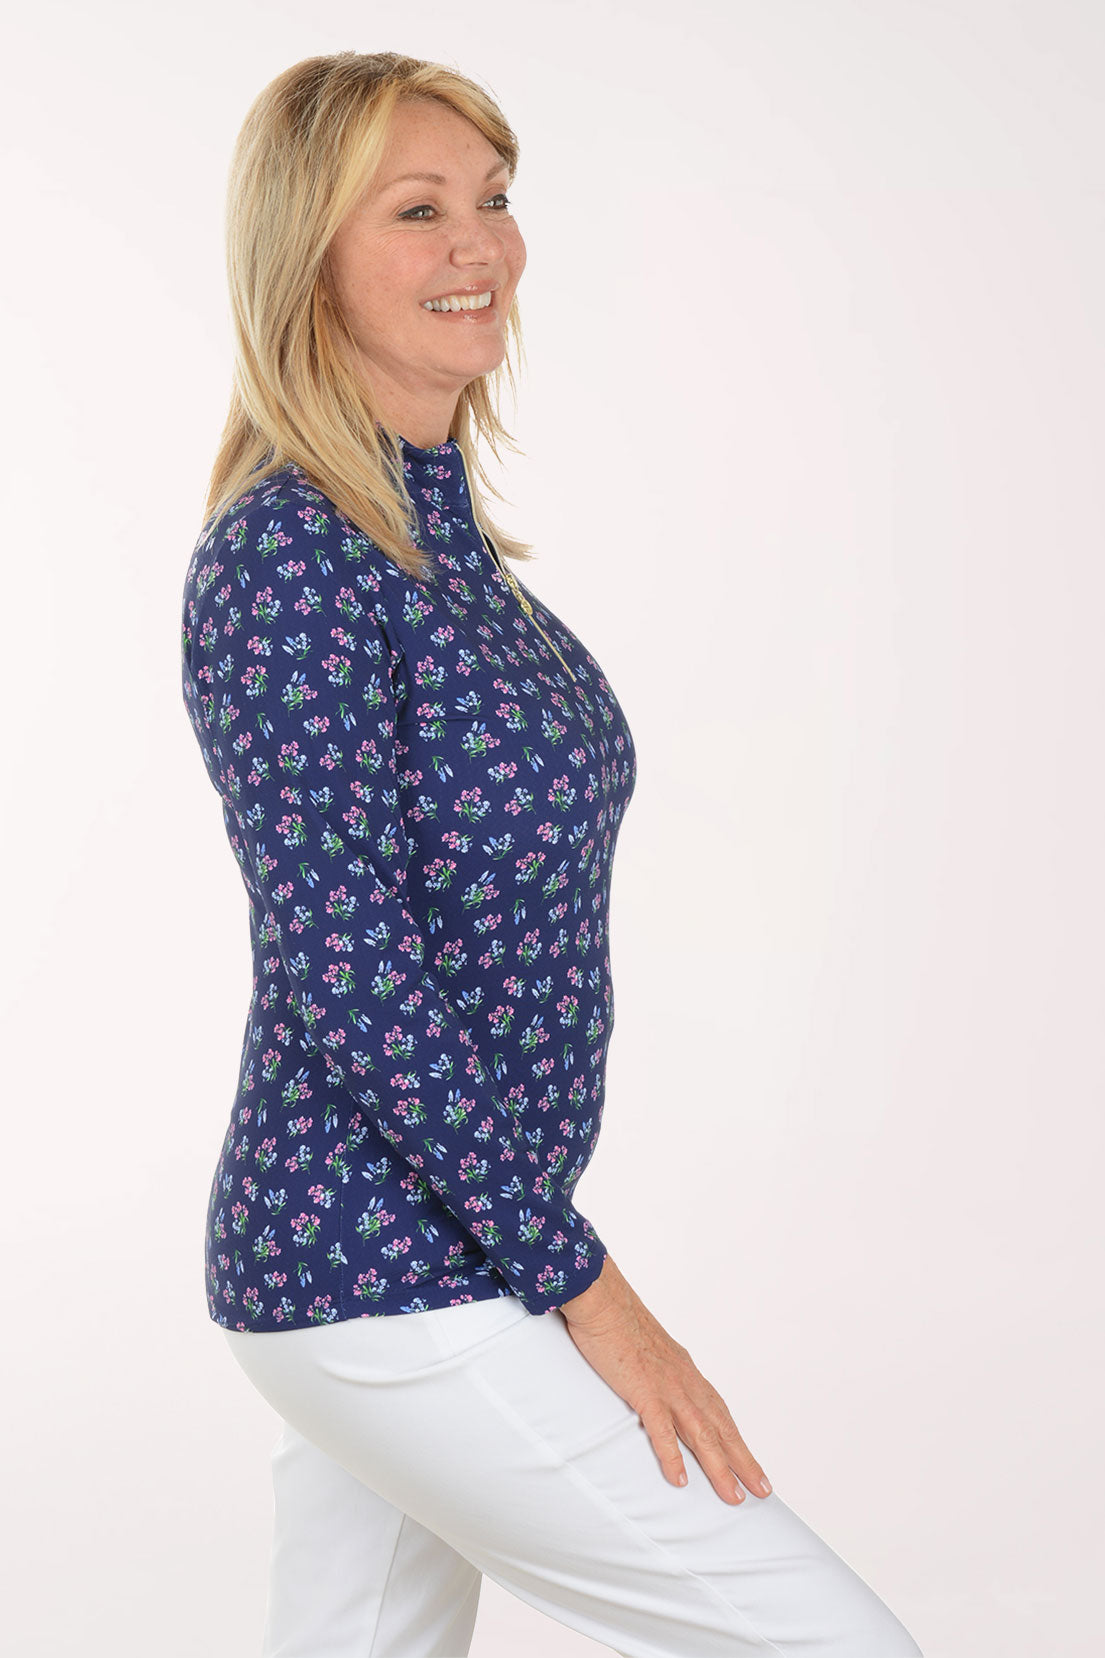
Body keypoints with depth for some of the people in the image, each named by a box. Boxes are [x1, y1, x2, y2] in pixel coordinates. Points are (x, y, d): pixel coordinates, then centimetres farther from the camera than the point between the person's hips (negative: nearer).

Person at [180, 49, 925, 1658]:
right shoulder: (286, 556, -18)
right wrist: (579, 1281, -19)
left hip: (435, 1250, 9)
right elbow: (339, 964, -22)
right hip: (390, 1283, -9)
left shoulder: (435, 529, 10)